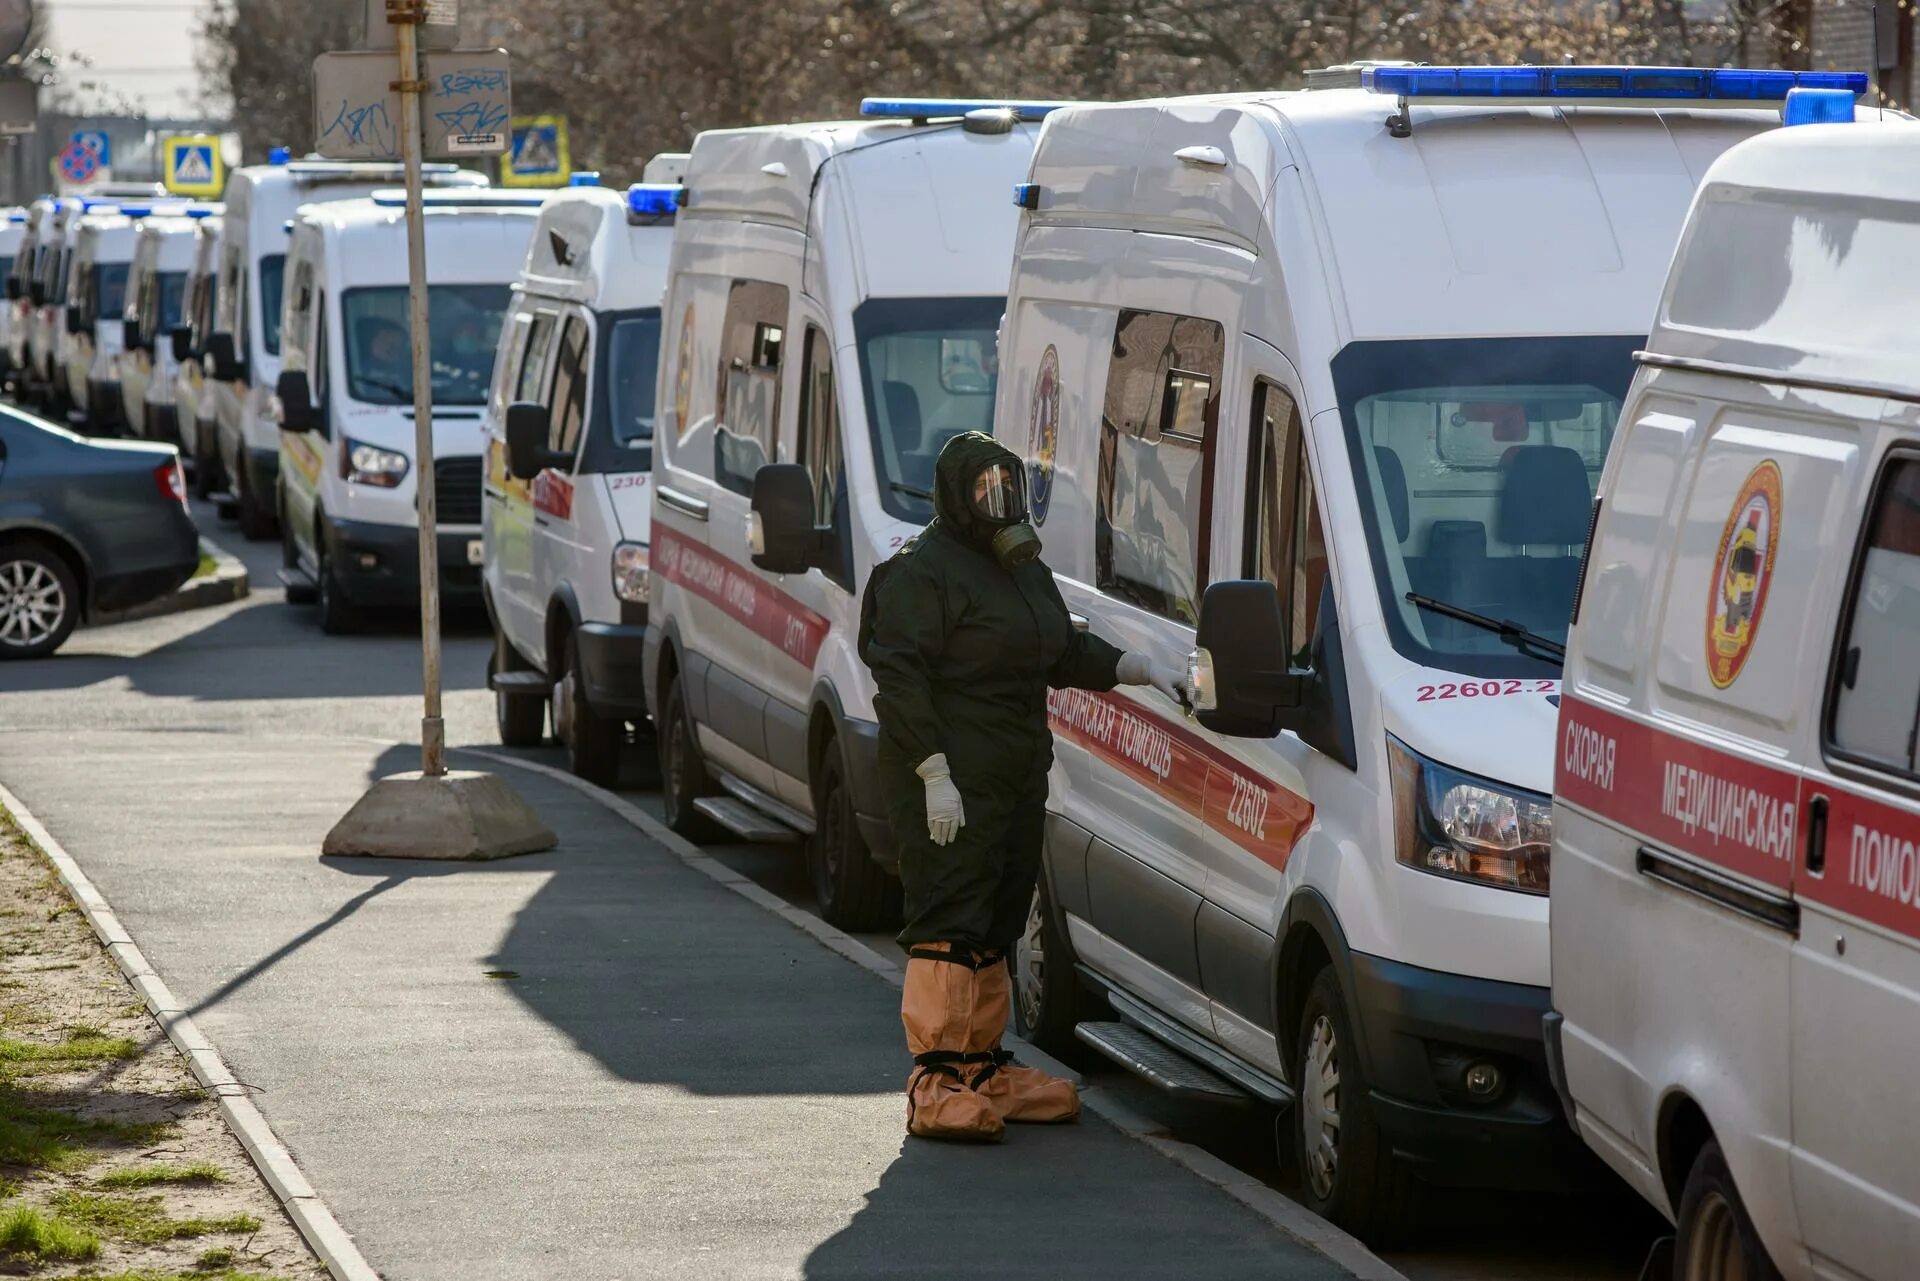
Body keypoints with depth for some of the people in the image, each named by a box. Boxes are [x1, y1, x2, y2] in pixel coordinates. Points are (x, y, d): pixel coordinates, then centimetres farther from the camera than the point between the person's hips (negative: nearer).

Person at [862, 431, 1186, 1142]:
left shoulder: (1027, 571, 18)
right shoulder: (922, 571, -12)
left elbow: (1068, 653, 27)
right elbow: (900, 680, -17)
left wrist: (1145, 671, 13)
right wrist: (935, 775, -23)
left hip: (1018, 782, 9)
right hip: (949, 783, -9)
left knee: (997, 924, 14)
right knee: (949, 924, -10)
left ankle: (983, 1065, 23)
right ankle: (935, 1082, -9)